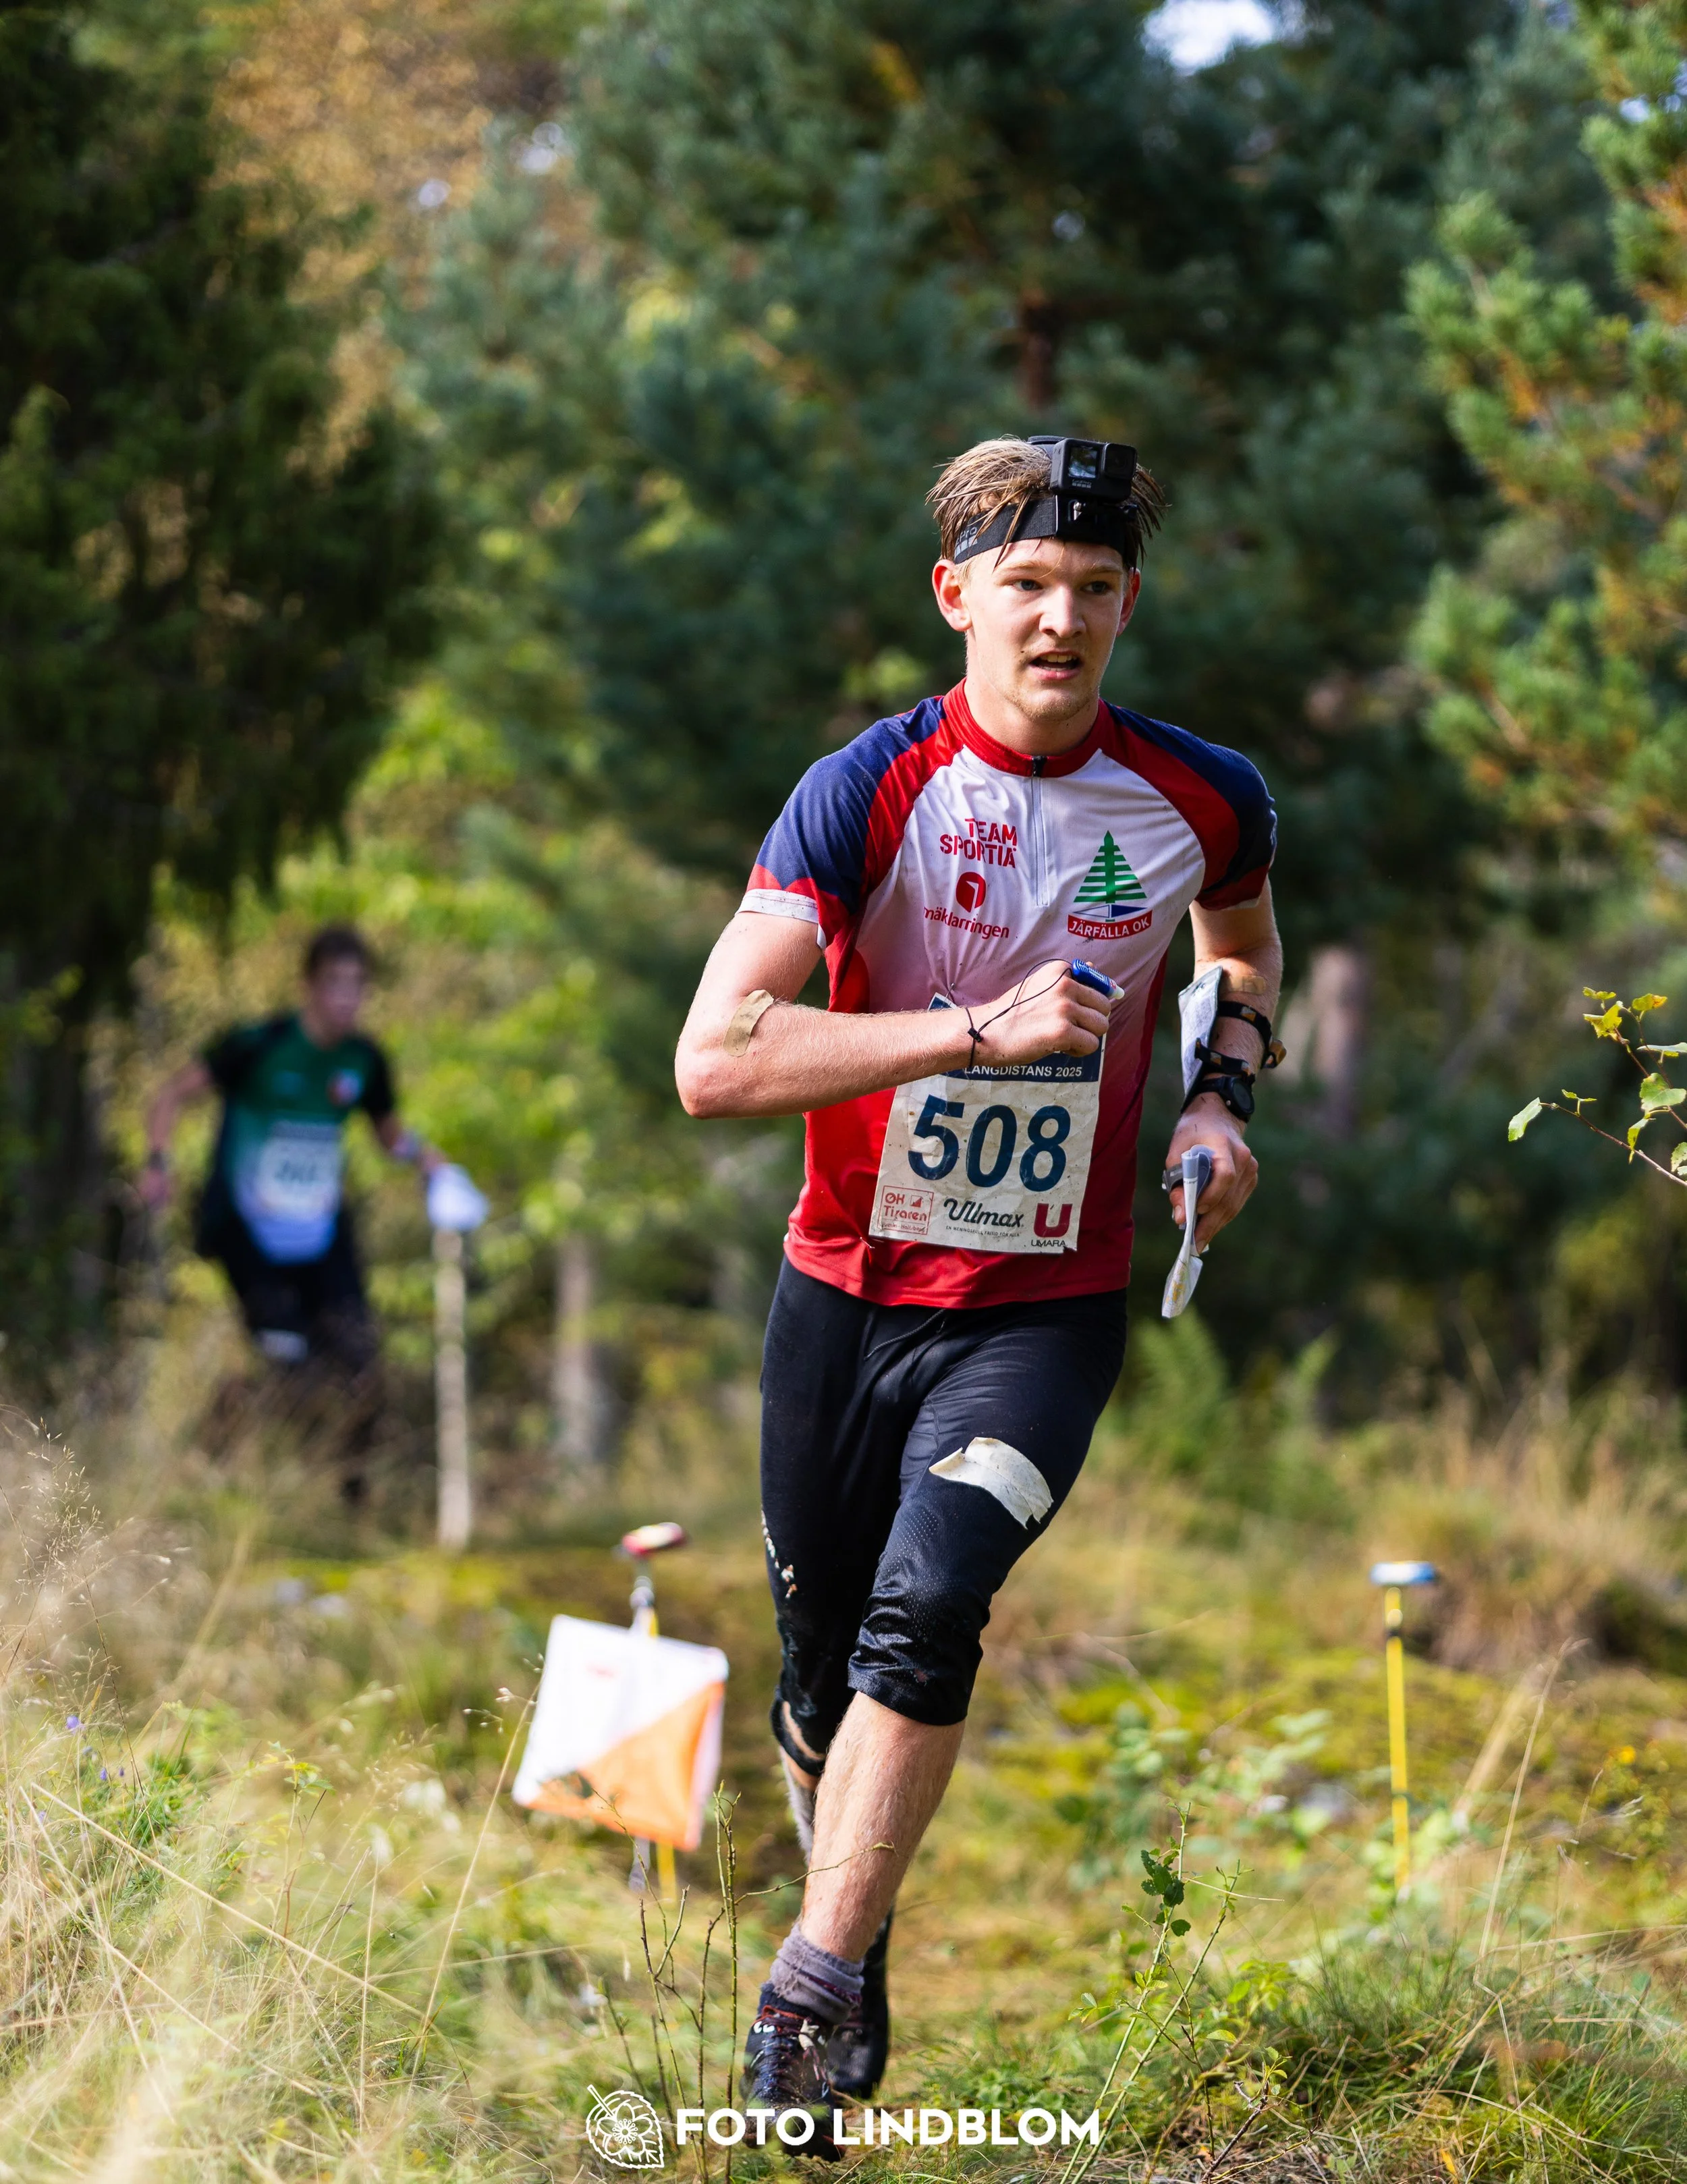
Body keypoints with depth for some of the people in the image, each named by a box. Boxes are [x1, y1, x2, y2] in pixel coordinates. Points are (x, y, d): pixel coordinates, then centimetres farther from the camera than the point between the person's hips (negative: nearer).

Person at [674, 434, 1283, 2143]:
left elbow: (1245, 944, 23)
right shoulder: (865, 795, -14)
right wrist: (981, 1026, -30)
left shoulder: (1205, 801, -4)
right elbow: (713, 1060, -25)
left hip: (1047, 1309, 0)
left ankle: (818, 1983, -17)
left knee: (925, 1609, -25)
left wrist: (1220, 1099, 3)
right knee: (825, 1680, 9)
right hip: (850, 1294, 0)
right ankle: (854, 1930, 39)